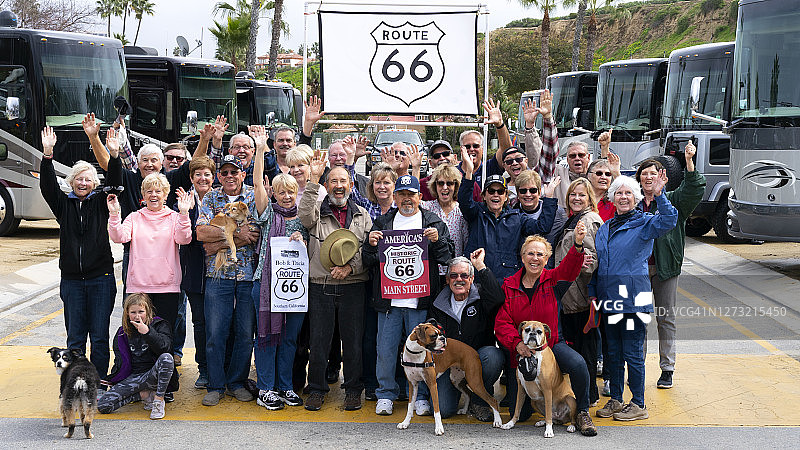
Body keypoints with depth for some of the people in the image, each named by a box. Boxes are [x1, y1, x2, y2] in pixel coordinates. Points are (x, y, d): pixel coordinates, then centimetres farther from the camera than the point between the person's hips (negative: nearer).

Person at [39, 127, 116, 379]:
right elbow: (48, 186, -4)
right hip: (71, 280, 2)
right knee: (75, 337, 6)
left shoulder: (100, 202, 6)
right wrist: (47, 154, -17)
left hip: (101, 278, -2)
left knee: (99, 336, 1)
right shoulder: (64, 204, 8)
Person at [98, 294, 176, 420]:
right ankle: (143, 394, -2)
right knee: (102, 405, -18)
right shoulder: (122, 334, 12)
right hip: (133, 378, 3)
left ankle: (159, 400, -20)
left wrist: (147, 332, -26)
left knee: (166, 358, -38)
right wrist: (110, 381, 4)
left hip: (154, 375, -3)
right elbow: (120, 362, 16)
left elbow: (164, 347, -19)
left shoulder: (160, 325, 0)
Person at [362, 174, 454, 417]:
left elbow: (447, 257, 4)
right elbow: (368, 261, 12)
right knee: (386, 350, 4)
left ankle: (420, 396, 16)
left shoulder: (434, 223, 8)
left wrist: (437, 240, -13)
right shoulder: (382, 223, 11)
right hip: (389, 299, 1)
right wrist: (371, 245, -9)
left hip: (420, 301, -1)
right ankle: (386, 394, 17)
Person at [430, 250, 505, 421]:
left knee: (493, 355, -37)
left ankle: (479, 402, -10)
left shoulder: (481, 296, -2)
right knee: (443, 410, -18)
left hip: (479, 358, -1)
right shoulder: (438, 306, 6)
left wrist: (480, 266, -22)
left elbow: (497, 299, -28)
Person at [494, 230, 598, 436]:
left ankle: (582, 413, -11)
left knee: (578, 365, -34)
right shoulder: (509, 286, -1)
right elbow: (501, 322, -7)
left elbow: (569, 270, -26)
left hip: (552, 344, -1)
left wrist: (578, 244, -46)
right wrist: (517, 343, -26)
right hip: (520, 351, 1)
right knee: (519, 413, 3)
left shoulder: (553, 279, -2)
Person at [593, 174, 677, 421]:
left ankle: (638, 405, 8)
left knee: (632, 352, -2)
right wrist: (593, 294, 11)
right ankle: (615, 400, 22)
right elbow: (597, 263, 21)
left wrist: (659, 195, -33)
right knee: (612, 352, 12)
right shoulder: (605, 228, 16)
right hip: (609, 298, 6)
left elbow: (669, 220, -21)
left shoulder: (644, 223, -1)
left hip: (632, 297, -6)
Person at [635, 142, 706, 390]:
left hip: (665, 267, -2)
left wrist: (689, 162, -27)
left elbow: (693, 190, -15)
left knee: (666, 318, 2)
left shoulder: (672, 200, 3)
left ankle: (667, 369, 9)